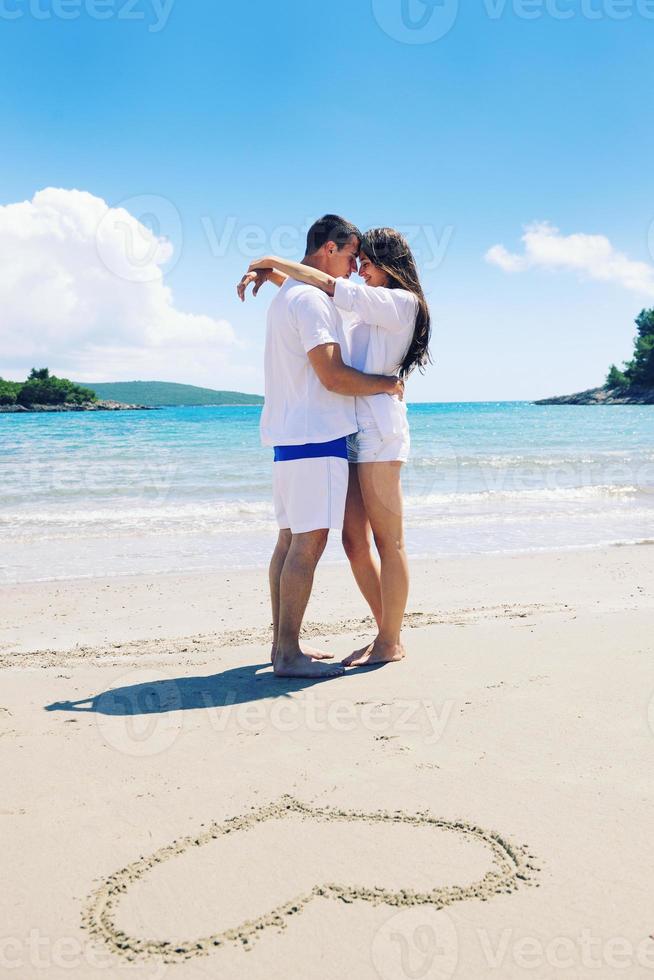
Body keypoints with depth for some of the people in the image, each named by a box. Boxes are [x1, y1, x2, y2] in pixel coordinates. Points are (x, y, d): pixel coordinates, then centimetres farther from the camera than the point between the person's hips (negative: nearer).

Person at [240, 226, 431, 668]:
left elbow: (330, 286, -9)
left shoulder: (401, 302, -2)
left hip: (378, 431, -9)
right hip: (351, 432, 9)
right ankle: (387, 633, 17)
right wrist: (273, 274, 14)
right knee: (354, 541, 7)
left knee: (388, 541, -3)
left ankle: (391, 642, 5)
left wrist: (275, 262, 0)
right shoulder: (368, 309, 24)